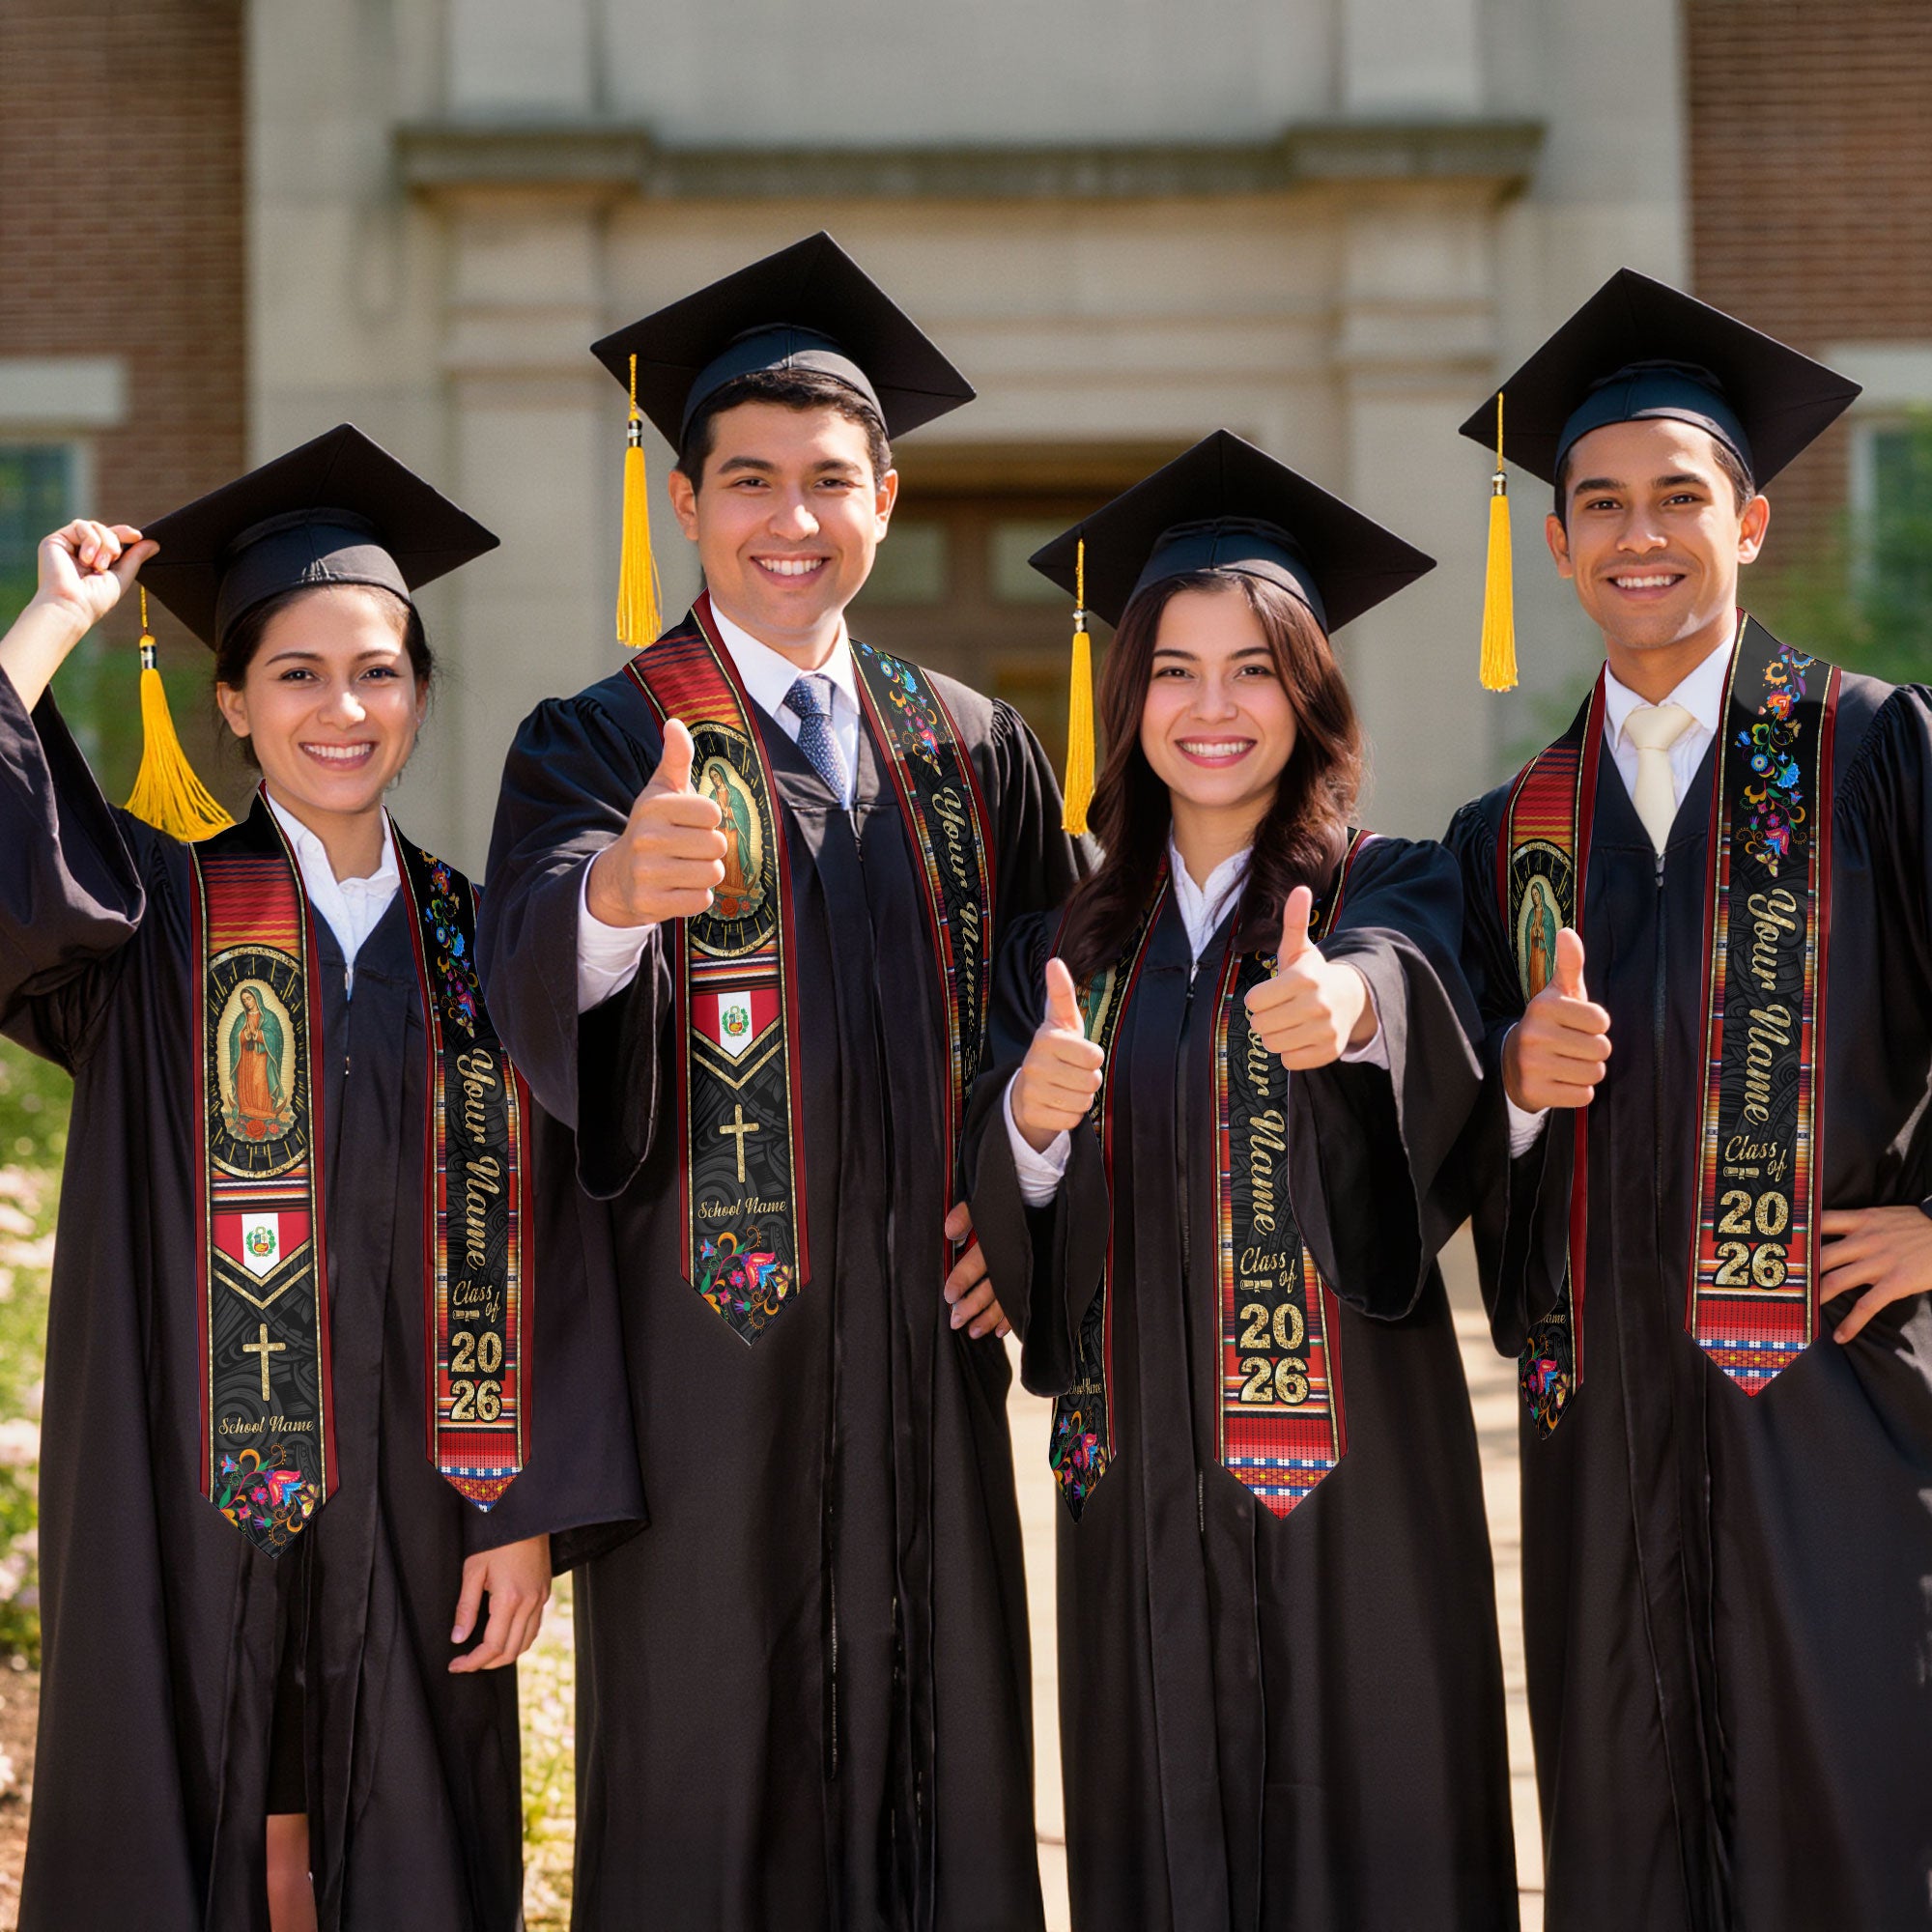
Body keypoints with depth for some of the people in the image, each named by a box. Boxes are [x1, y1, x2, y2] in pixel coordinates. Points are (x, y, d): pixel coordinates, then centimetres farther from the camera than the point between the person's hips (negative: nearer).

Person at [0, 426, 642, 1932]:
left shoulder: (474, 945, 6)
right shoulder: (153, 917, 1)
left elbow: (537, 1242, 3)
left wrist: (529, 1512, -4)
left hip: (411, 1521, 2)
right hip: (189, 1511, -2)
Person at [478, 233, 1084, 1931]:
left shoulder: (975, 753, 11)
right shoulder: (601, 746, -2)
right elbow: (535, 975, -21)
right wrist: (616, 889, -44)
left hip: (925, 1340, 4)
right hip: (708, 1347, -3)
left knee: (939, 1760, 7)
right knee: (709, 1784, 1)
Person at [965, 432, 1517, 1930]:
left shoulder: (1391, 891, -1)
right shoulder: (1072, 943, 10)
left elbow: (1406, 977, -25)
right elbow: (1005, 1230, 4)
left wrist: (1348, 999, -48)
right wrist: (1031, 1122, -17)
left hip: (1348, 1460, -3)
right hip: (1141, 1472, 3)